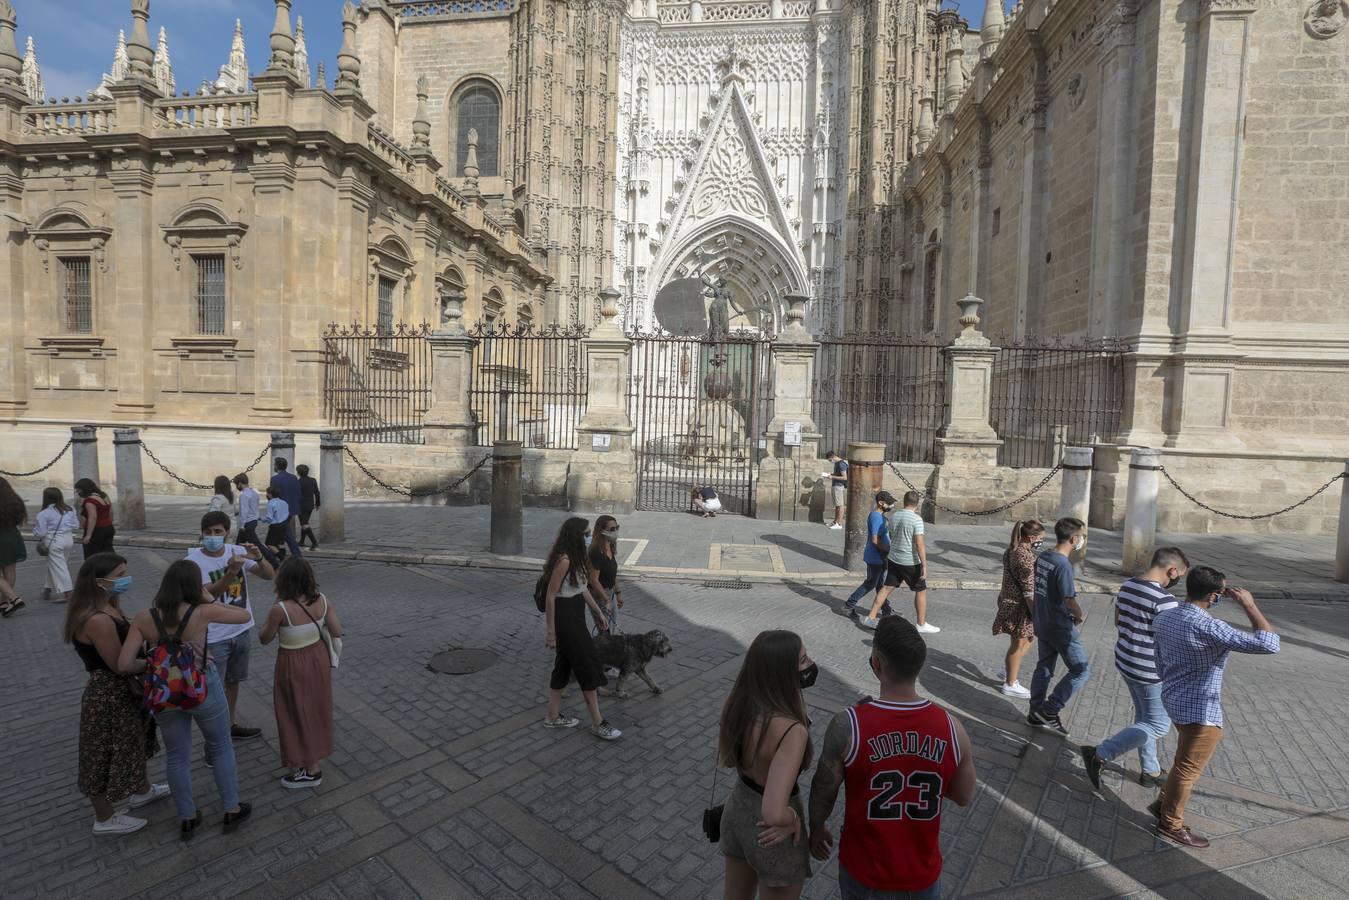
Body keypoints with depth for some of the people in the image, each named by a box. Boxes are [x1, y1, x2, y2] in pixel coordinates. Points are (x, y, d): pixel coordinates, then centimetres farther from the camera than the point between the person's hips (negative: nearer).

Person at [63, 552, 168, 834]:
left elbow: (127, 640, 6)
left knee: (132, 743, 27)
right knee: (108, 754, 10)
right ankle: (105, 818, 31)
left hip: (122, 690, 10)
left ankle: (142, 791, 48)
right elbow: (120, 665, -25)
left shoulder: (107, 607, 1)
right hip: (108, 696, -10)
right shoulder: (98, 620, -30)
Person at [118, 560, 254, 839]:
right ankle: (232, 811, 30)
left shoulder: (143, 619, -14)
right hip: (204, 689, -2)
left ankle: (187, 819, 35)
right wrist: (211, 601, 2)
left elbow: (124, 664, -15)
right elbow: (245, 616, -5)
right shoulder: (203, 612, -20)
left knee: (177, 757, 21)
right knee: (221, 748, 18)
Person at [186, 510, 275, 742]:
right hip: (213, 637, -4)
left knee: (233, 680, 22)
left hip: (242, 629, 5)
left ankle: (230, 724, 40)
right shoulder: (193, 561, -16)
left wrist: (258, 558, -28)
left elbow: (269, 575, -9)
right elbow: (207, 594, -25)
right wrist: (231, 572, -39)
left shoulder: (237, 551, -6)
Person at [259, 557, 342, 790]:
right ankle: (315, 764, 41)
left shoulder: (281, 609, -26)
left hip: (294, 665, -5)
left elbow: (264, 638, -9)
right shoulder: (323, 601, -13)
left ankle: (307, 771, 26)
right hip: (318, 659, 5)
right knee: (316, 710, 22)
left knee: (297, 715, 13)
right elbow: (337, 632, -7)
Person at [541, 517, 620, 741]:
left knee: (565, 663, 18)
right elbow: (550, 596, -21)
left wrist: (598, 612, 19)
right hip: (565, 617, -10)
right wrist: (551, 632, -19)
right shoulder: (564, 560, -23)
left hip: (575, 616, 10)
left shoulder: (576, 558, 7)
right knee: (587, 666, -1)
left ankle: (553, 716, 31)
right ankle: (597, 723, 12)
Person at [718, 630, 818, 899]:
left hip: (736, 809, 6)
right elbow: (773, 814, -42)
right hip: (771, 834, -6)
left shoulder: (738, 701, -15)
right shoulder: (792, 731, -36)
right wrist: (792, 818, -21)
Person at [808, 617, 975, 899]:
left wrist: (817, 828, 8)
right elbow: (964, 796, -1)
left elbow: (823, 789, -11)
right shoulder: (951, 727, -19)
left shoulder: (848, 726, -26)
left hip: (864, 870, -1)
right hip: (922, 874, 1)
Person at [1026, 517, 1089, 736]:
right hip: (1061, 627, -8)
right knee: (1080, 670, 5)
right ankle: (1048, 711, 6)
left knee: (1043, 668, 17)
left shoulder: (1041, 557, 2)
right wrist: (1081, 616, -1)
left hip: (1042, 623, 8)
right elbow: (1070, 600, -20)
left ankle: (1036, 714, 26)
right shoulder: (1063, 565, -24)